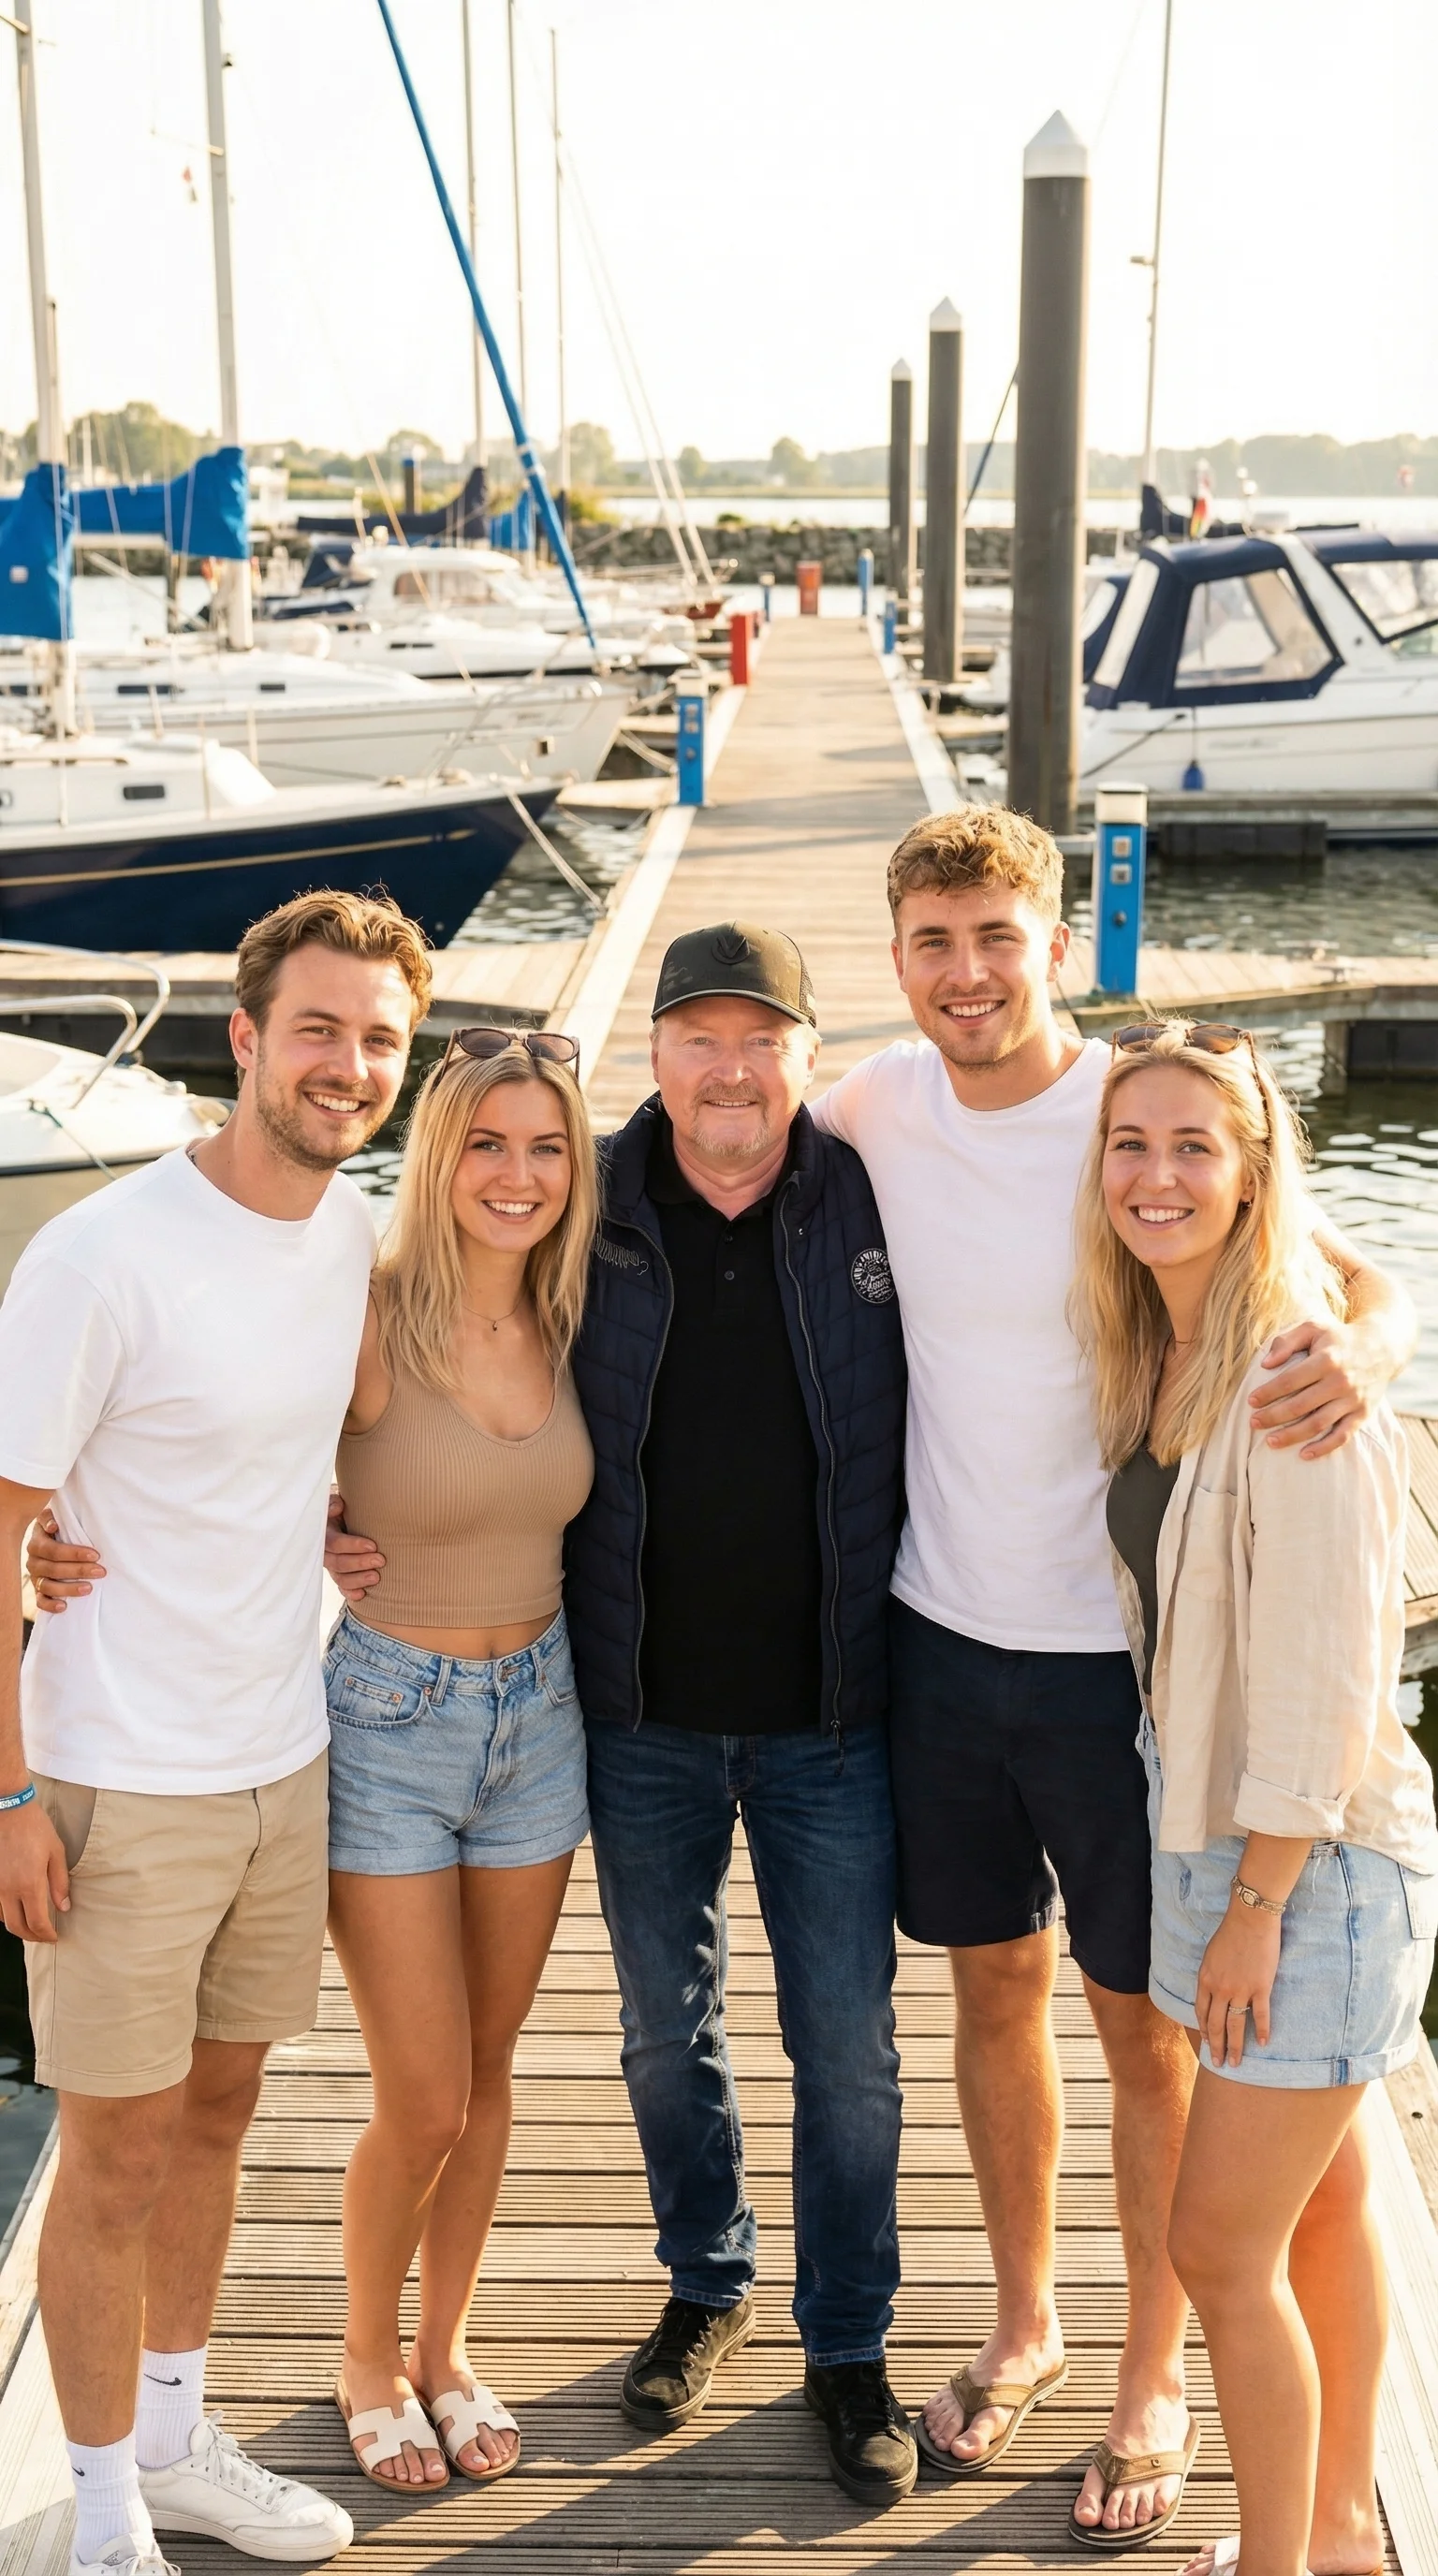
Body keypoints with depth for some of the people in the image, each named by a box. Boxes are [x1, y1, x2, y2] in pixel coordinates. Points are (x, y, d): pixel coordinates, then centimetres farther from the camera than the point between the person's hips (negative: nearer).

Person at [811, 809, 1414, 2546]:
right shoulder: (878, 1106, -3)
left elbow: (1359, 1283, -15)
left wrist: (1361, 1347, -38)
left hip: (1118, 1654, -3)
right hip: (942, 1635, 4)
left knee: (1143, 2026, 10)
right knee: (990, 1991, 19)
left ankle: (1153, 2380, 30)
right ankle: (1023, 2320, 40)